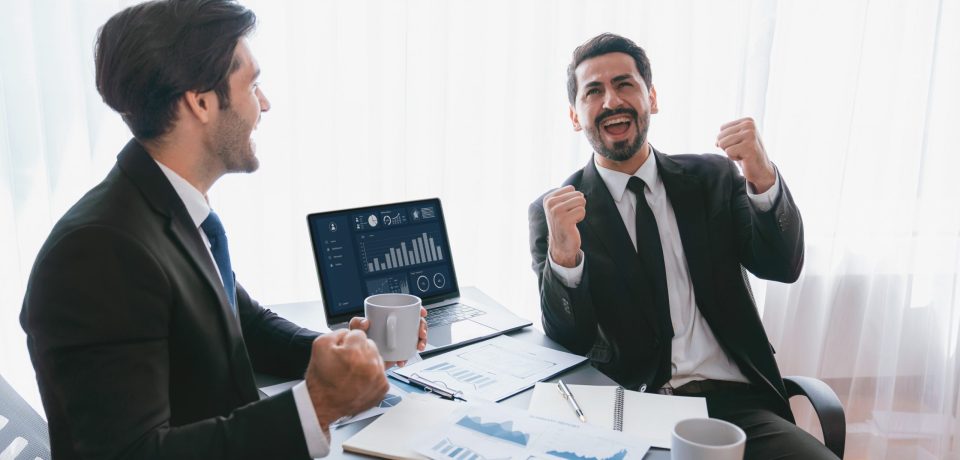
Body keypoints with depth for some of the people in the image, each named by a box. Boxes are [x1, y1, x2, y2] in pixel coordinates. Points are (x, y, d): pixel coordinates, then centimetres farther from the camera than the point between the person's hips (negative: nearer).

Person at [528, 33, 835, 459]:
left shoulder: (712, 178, 10)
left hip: (731, 399, 2)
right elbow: (567, 342, -3)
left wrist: (763, 181, -16)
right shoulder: (553, 211, 2)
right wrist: (563, 257, -23)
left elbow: (782, 268, 2)